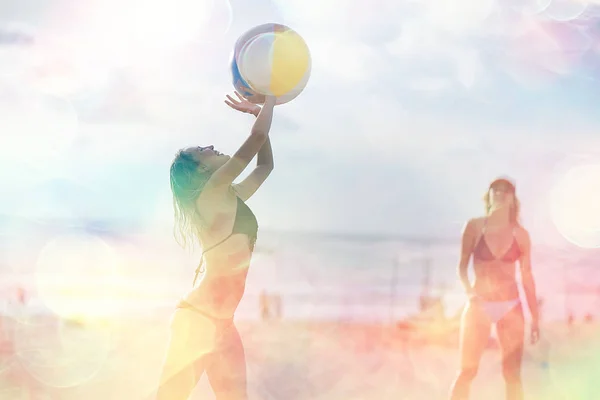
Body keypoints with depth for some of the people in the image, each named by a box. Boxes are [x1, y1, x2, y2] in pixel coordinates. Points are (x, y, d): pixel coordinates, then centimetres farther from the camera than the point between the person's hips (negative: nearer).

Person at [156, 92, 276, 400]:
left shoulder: (230, 198, 18)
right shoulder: (212, 192, -7)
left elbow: (265, 165, 32)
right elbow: (257, 138, -11)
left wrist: (259, 112, 26)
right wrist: (270, 99, 4)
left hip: (221, 322, 9)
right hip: (199, 317, -9)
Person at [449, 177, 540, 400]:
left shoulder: (520, 234, 3)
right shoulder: (475, 227, -1)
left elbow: (527, 276, 6)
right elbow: (462, 265, 2)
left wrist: (535, 318, 4)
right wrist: (468, 290, -18)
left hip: (510, 307, 1)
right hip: (479, 305, -1)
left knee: (512, 374, 2)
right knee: (467, 371, -2)